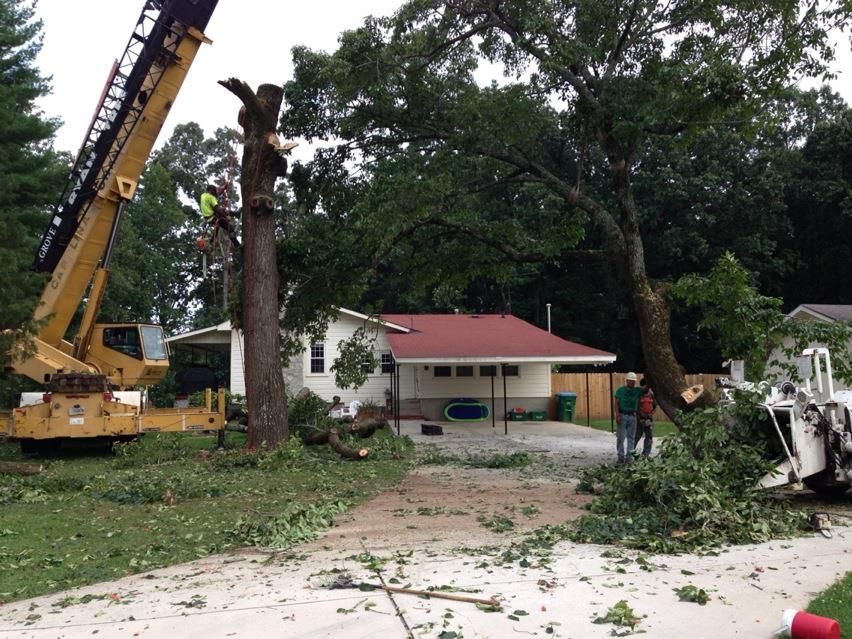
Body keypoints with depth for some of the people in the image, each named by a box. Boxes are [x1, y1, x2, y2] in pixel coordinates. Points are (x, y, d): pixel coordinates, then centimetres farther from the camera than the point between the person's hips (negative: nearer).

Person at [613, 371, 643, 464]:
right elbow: (615, 402, -5)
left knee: (631, 437, 4)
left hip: (632, 416, 4)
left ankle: (629, 456, 8)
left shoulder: (637, 390, 8)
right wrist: (617, 415, -13)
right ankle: (621, 456, 2)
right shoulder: (621, 390, -1)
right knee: (621, 437, -3)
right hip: (622, 415, -4)